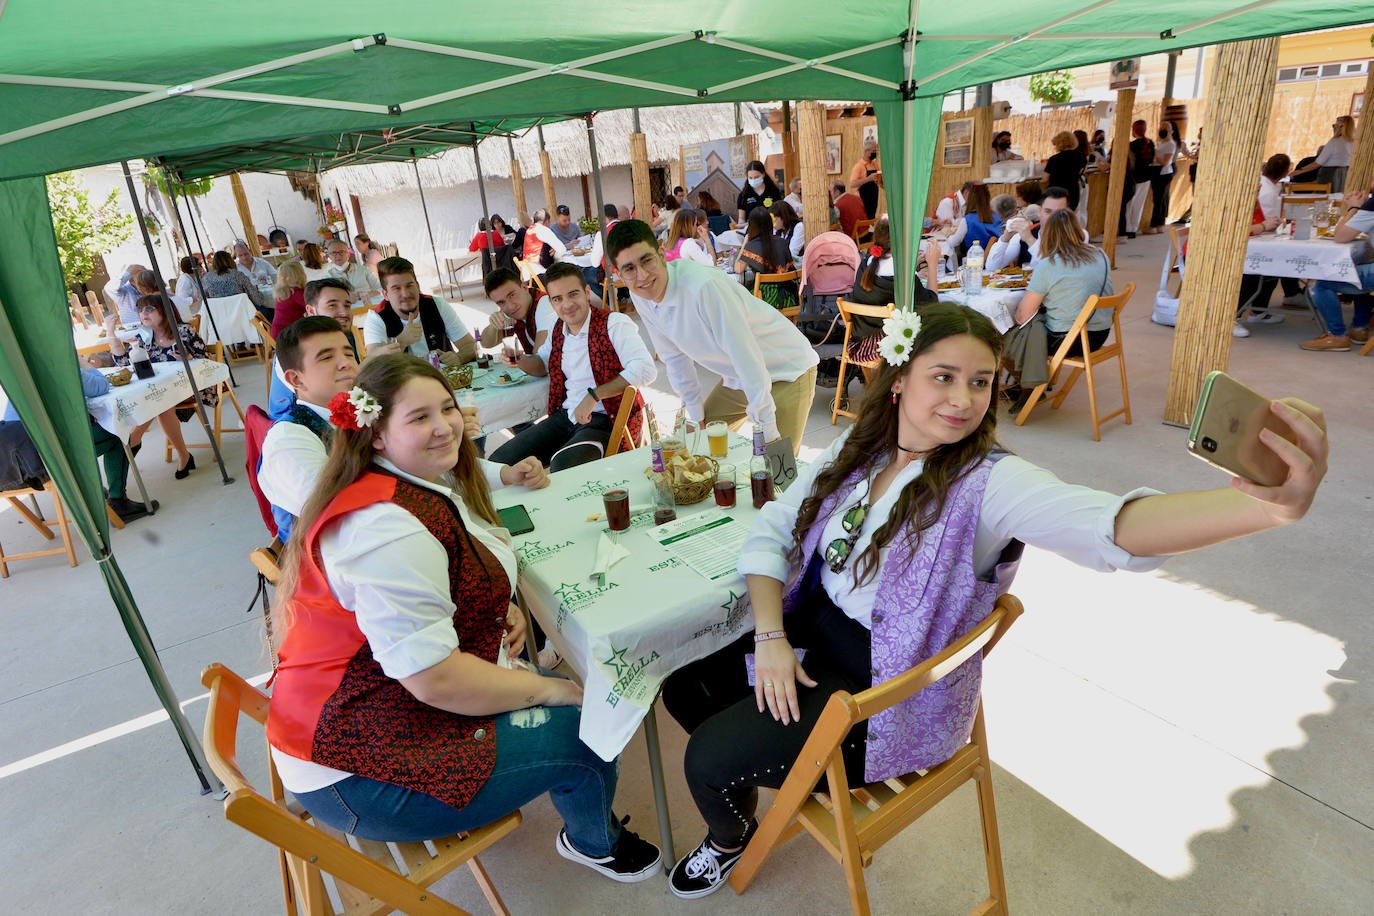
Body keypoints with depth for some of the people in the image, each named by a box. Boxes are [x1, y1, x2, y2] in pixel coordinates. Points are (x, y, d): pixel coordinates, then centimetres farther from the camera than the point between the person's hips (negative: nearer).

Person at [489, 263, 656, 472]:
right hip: (566, 416, 7)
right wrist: (519, 360, 6)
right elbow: (543, 364, 30)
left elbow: (645, 370, -25)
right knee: (500, 462, -3)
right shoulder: (558, 329, 10)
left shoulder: (614, 323, -12)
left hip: (608, 418, -7)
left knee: (563, 465, -35)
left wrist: (593, 395, -25)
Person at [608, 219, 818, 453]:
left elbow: (745, 355, -31)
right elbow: (674, 357, 5)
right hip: (735, 379, 7)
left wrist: (766, 430, -28)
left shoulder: (704, 286, -33)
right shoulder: (641, 297, -8)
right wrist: (696, 416, 9)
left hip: (787, 371, -7)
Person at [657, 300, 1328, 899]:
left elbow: (1112, 527, -41)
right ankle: (749, 781, 40)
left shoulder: (990, 484, -23)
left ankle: (734, 837, 30)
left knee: (709, 760, -9)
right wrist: (770, 636, -12)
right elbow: (771, 530, 0)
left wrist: (1269, 505, -61)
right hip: (813, 633, 6)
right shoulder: (856, 452, -5)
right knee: (686, 685, 7)